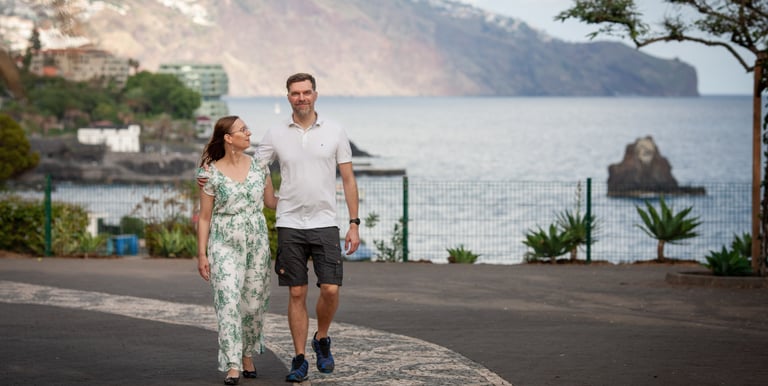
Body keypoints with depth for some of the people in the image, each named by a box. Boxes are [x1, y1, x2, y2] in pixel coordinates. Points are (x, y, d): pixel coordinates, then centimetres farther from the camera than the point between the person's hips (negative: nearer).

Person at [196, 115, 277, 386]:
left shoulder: (258, 165, 3)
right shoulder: (211, 173, -6)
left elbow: (270, 201, 16)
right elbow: (204, 217, -2)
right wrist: (201, 254, -4)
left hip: (257, 243, 4)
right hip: (225, 245, -3)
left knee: (254, 303, 7)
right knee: (228, 302, -11)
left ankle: (248, 356, 26)